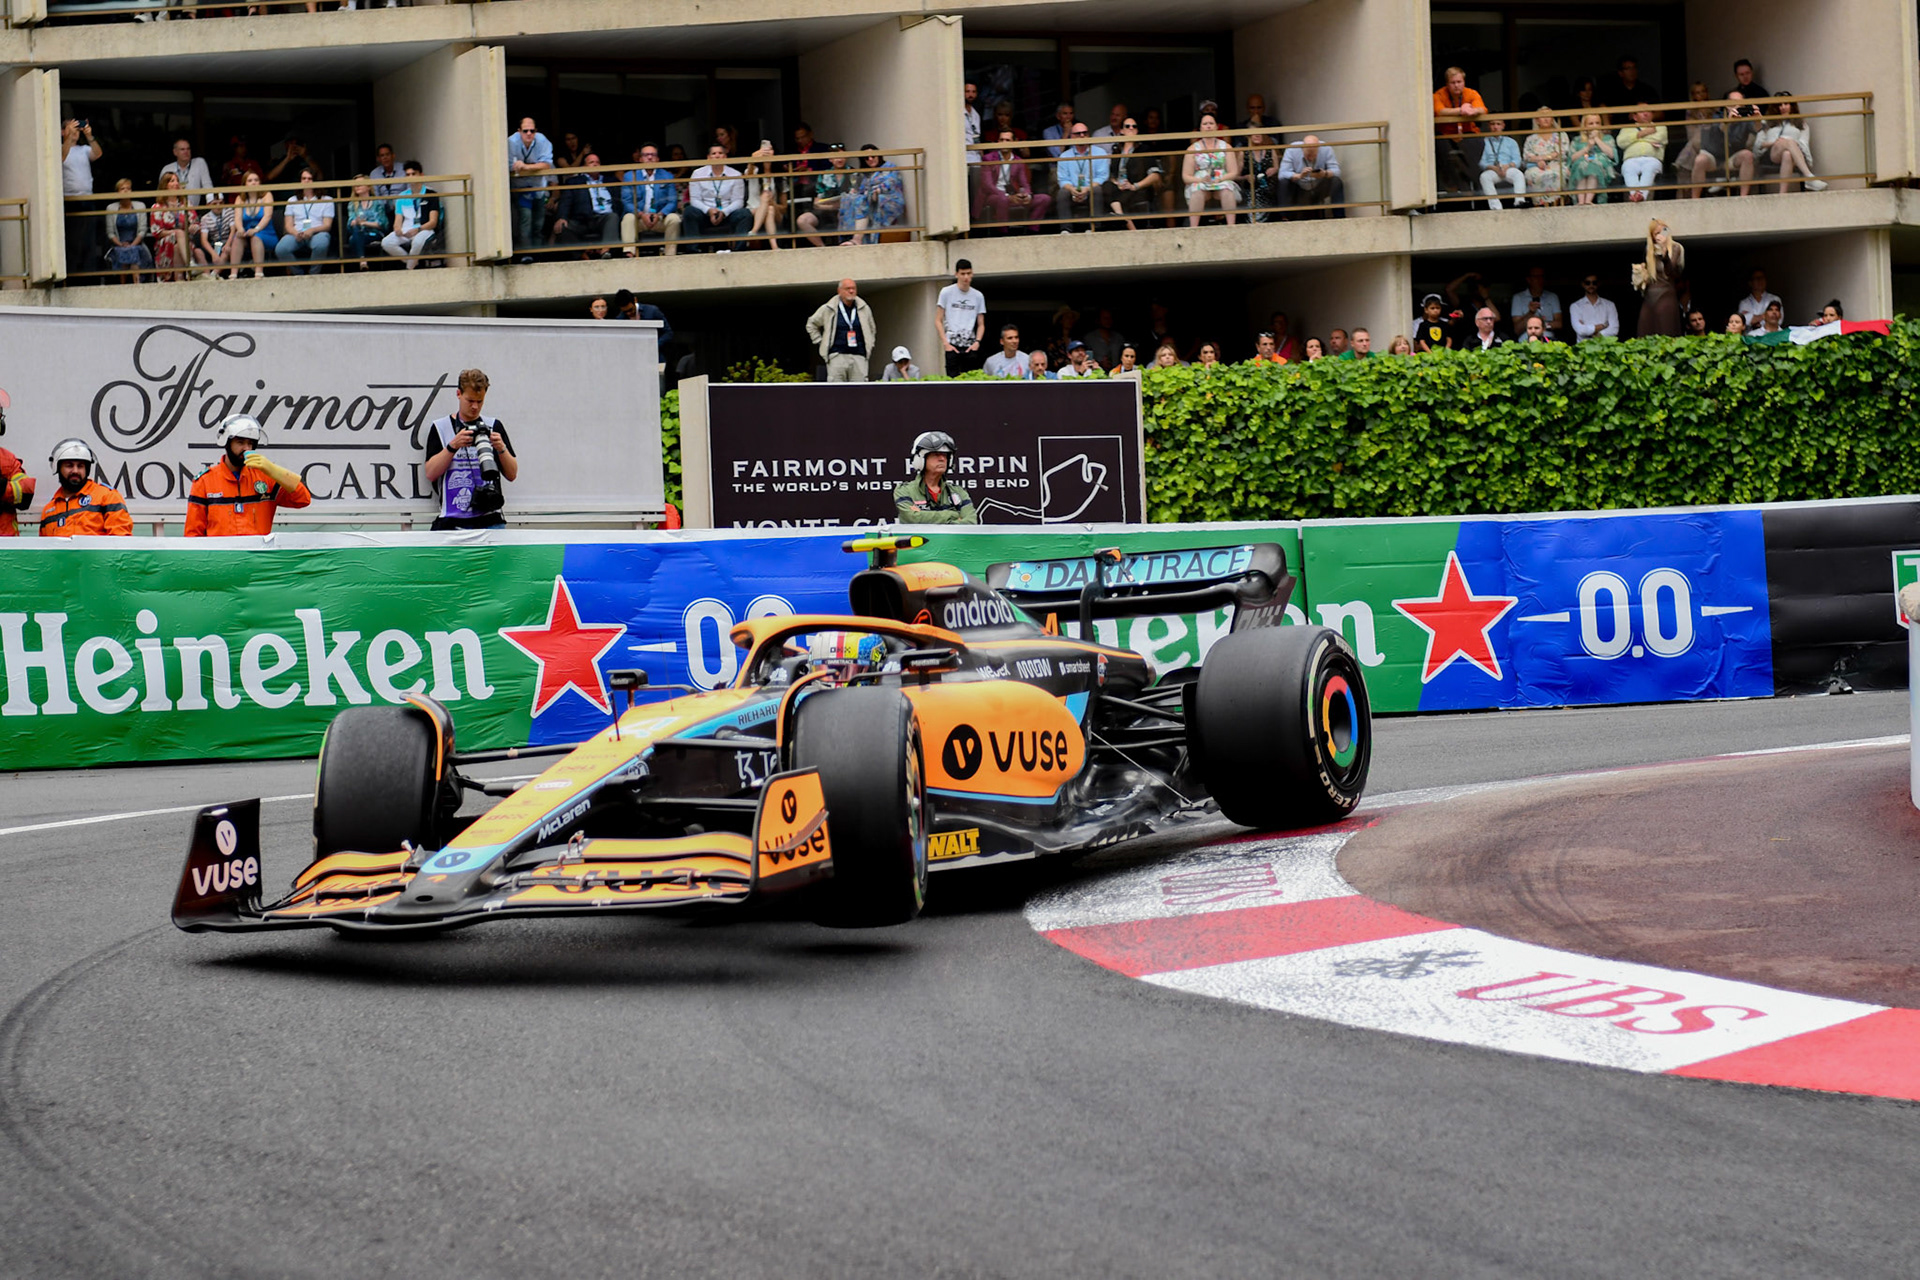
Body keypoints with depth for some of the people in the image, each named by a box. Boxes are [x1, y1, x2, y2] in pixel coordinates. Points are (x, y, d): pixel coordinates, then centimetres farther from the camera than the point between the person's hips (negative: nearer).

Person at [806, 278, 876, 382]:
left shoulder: (864, 309, 13)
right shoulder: (828, 309, 5)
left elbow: (871, 329, 30)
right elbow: (812, 324, 17)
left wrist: (869, 346, 17)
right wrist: (819, 342, 8)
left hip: (858, 357, 3)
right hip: (837, 356, -3)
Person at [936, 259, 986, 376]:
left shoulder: (978, 296, 12)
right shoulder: (947, 292, 4)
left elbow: (981, 324, 14)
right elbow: (938, 321, 3)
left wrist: (977, 342, -4)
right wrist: (945, 343, -8)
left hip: (970, 346, 2)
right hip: (952, 345, -2)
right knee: (953, 378, -10)